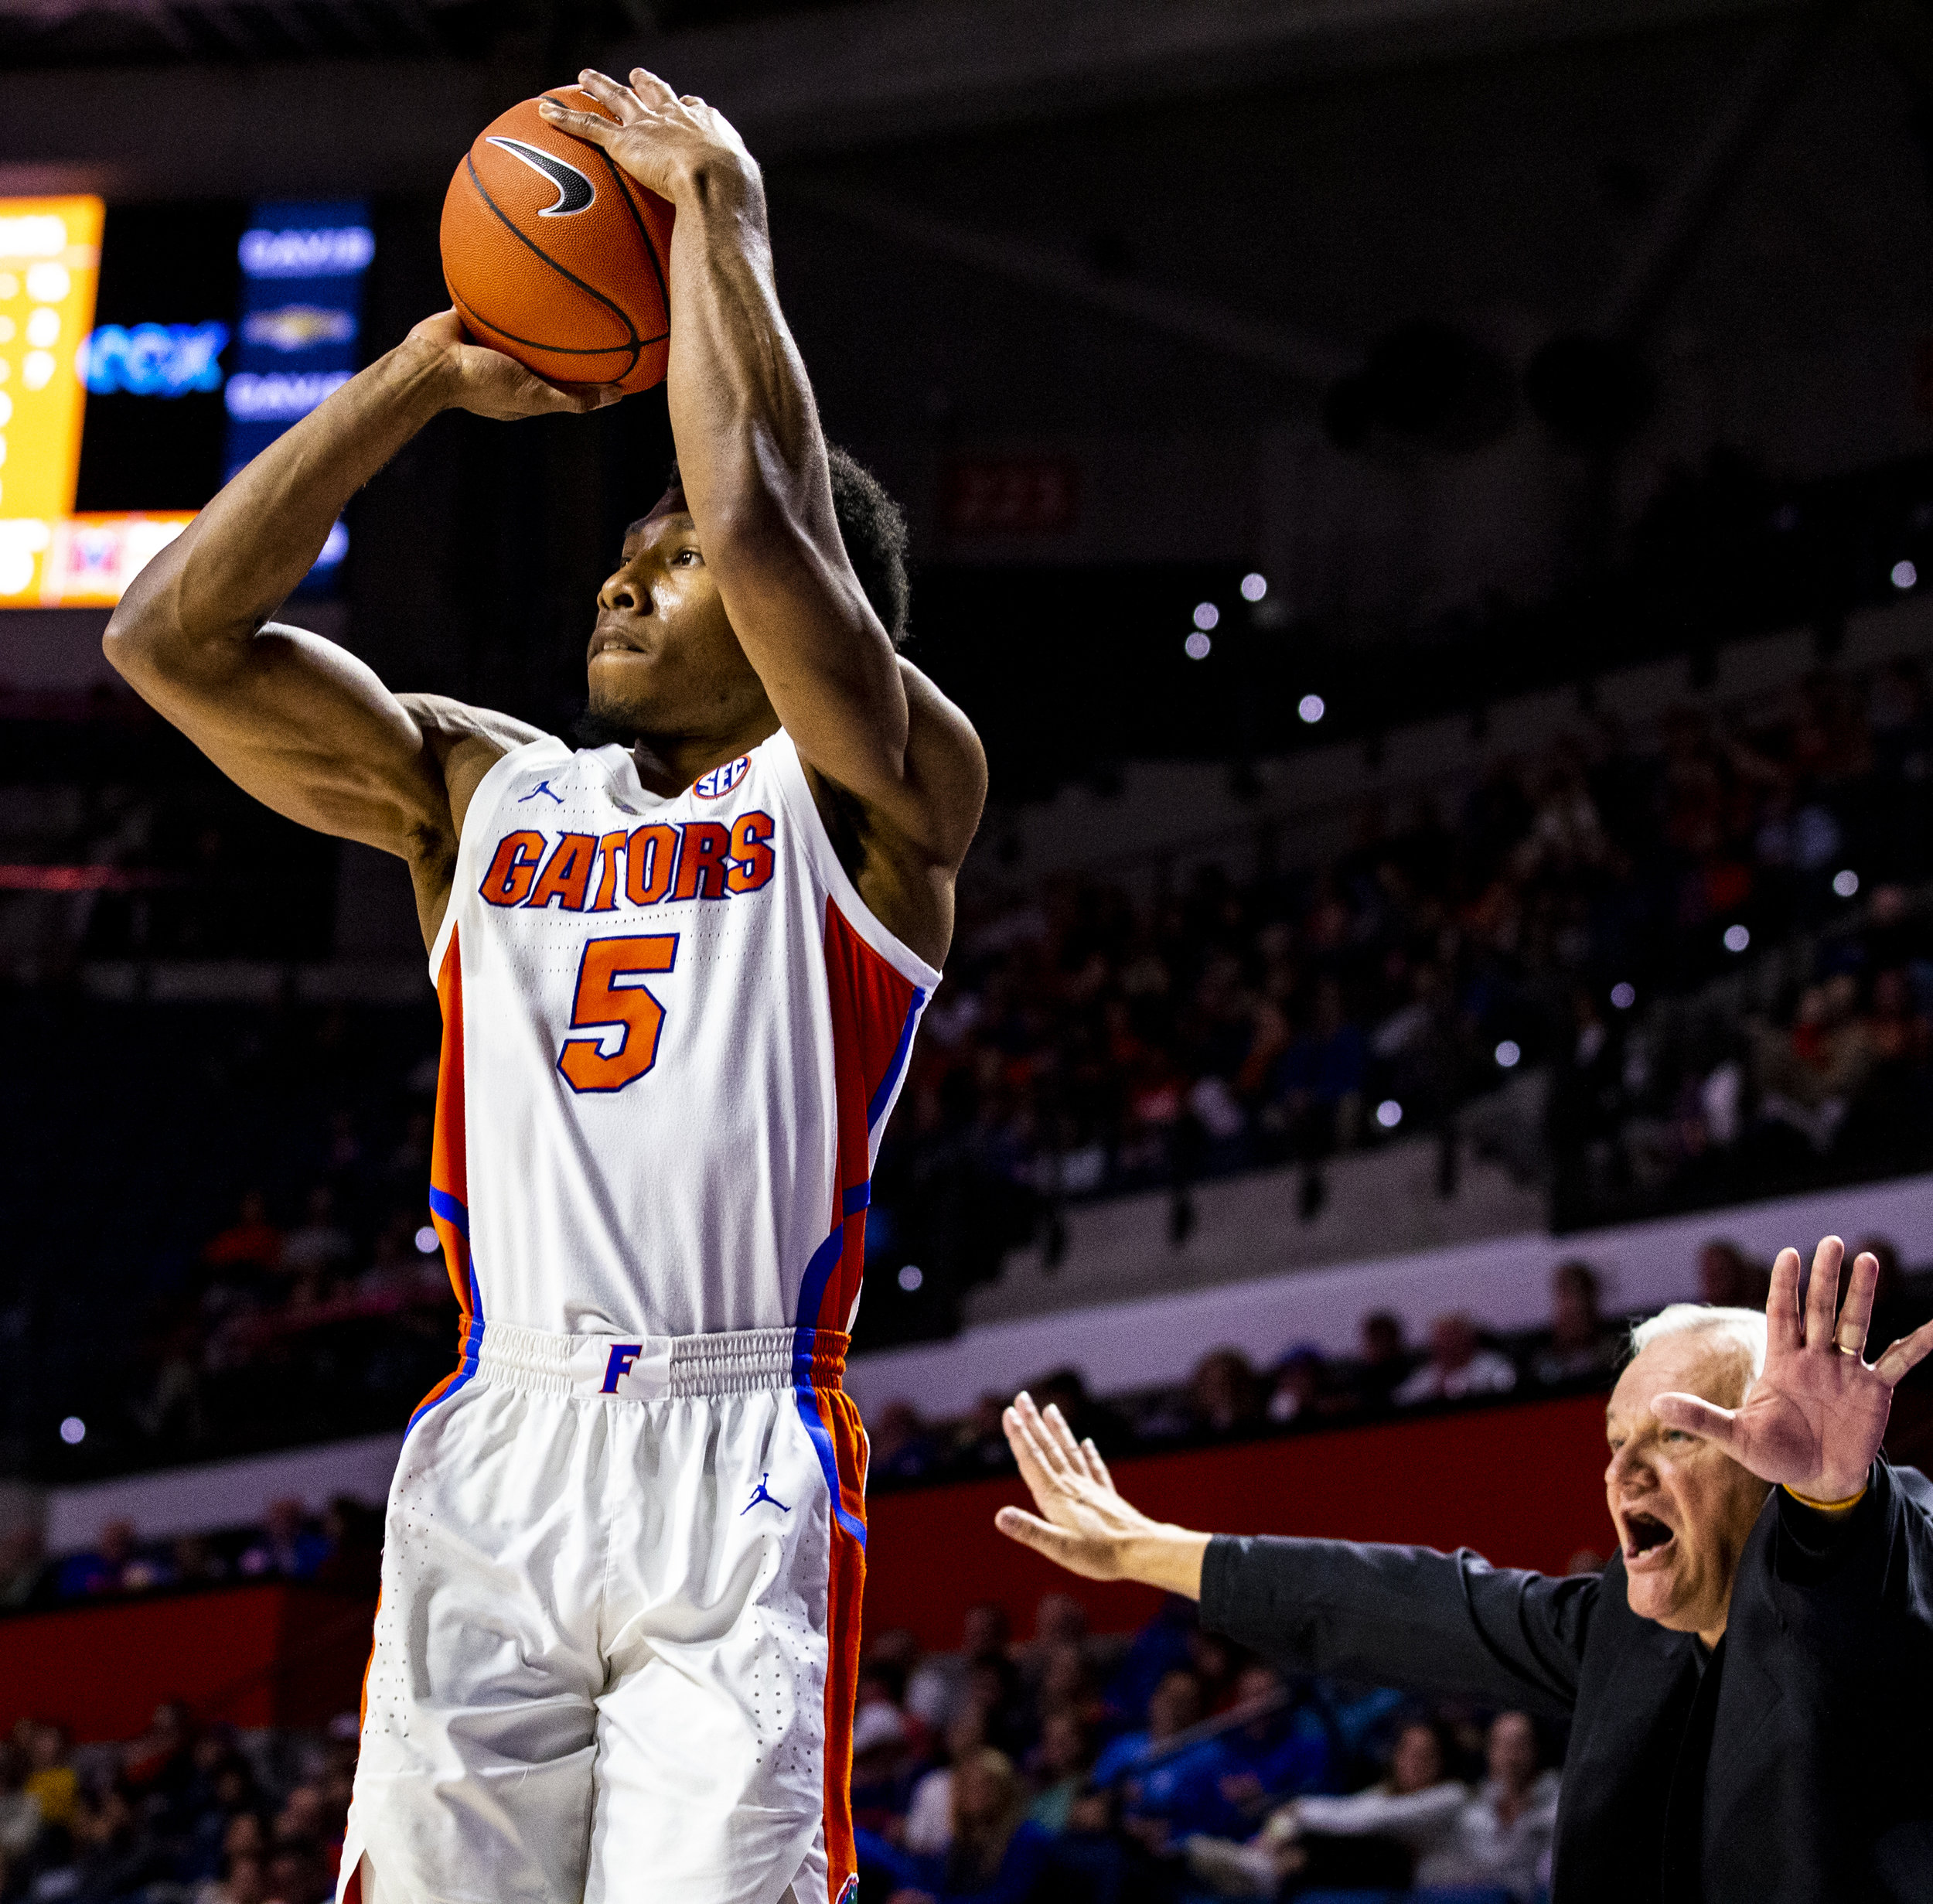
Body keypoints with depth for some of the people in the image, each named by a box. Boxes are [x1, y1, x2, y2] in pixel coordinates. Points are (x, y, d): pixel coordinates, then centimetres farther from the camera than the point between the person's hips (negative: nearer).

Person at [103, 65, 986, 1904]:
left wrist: (716, 214, 0)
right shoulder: (481, 789, 20)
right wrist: (425, 375, 12)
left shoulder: (869, 796, 6)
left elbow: (760, 520, -12)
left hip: (739, 1474, -4)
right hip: (488, 1465, 4)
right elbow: (170, 638, 11)